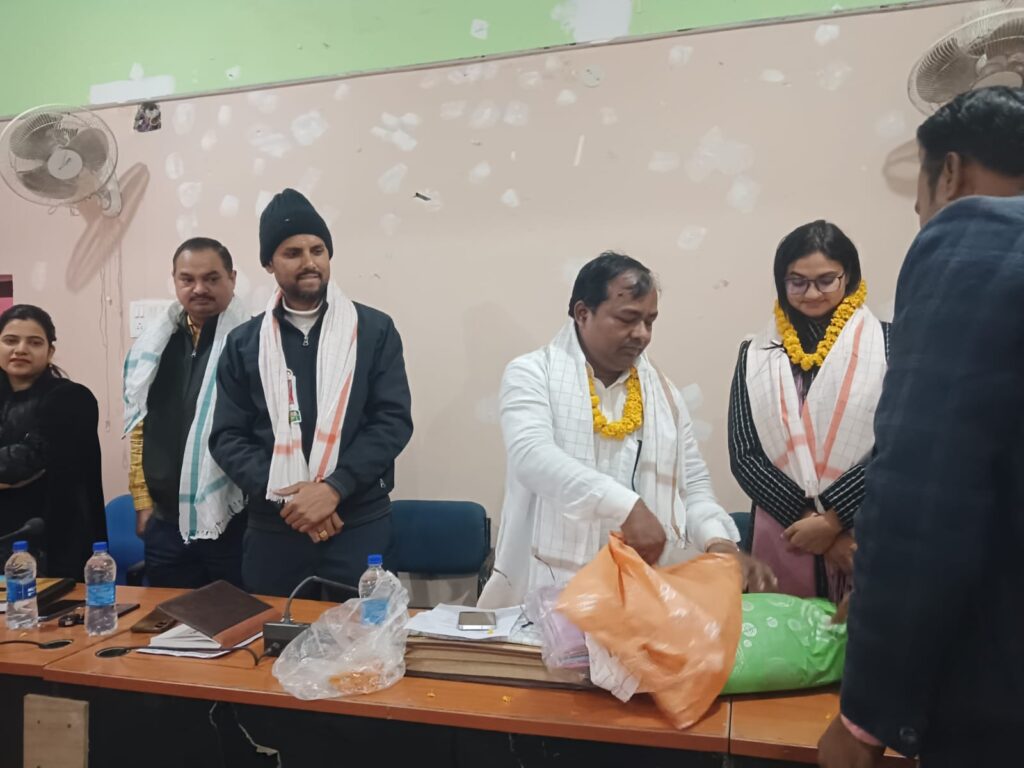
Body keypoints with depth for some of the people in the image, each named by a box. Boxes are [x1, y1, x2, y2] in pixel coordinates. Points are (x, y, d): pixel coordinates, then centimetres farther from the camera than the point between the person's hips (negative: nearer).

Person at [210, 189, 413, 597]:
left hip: (359, 524, -2)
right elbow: (227, 437, 4)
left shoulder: (374, 330, 1)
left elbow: (394, 420, -5)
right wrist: (282, 497, -10)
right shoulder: (244, 342, 7)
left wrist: (334, 488, -15)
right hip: (271, 527, 2)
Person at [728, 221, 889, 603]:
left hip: (867, 537, -1)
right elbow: (743, 454, 0)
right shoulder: (757, 354, 6)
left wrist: (832, 519, -11)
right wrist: (806, 517, -9)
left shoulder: (886, 344, 1)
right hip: (783, 539, 2)